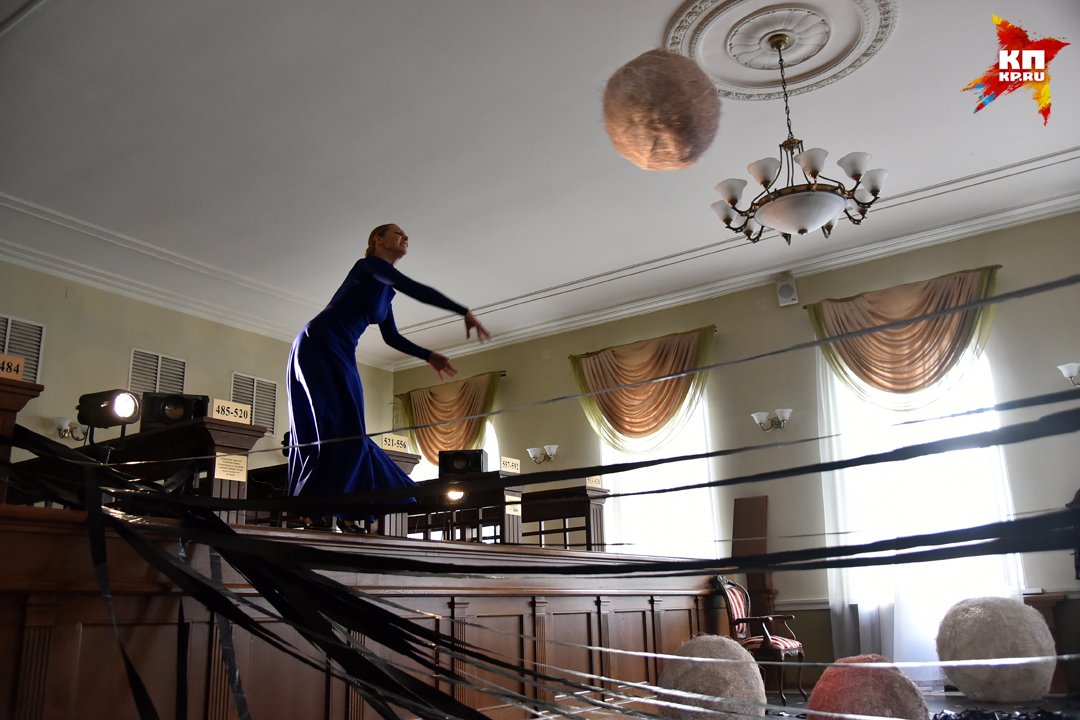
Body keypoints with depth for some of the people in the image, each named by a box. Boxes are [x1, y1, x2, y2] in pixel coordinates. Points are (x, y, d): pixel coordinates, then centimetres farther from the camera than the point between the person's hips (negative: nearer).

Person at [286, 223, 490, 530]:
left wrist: (429, 356, 19)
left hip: (338, 355, 9)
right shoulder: (369, 265, -6)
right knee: (340, 430, -17)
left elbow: (391, 336, 26)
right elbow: (416, 290, -20)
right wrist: (465, 313, -20)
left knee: (348, 434, 4)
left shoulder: (385, 289, 21)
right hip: (319, 346, -9)